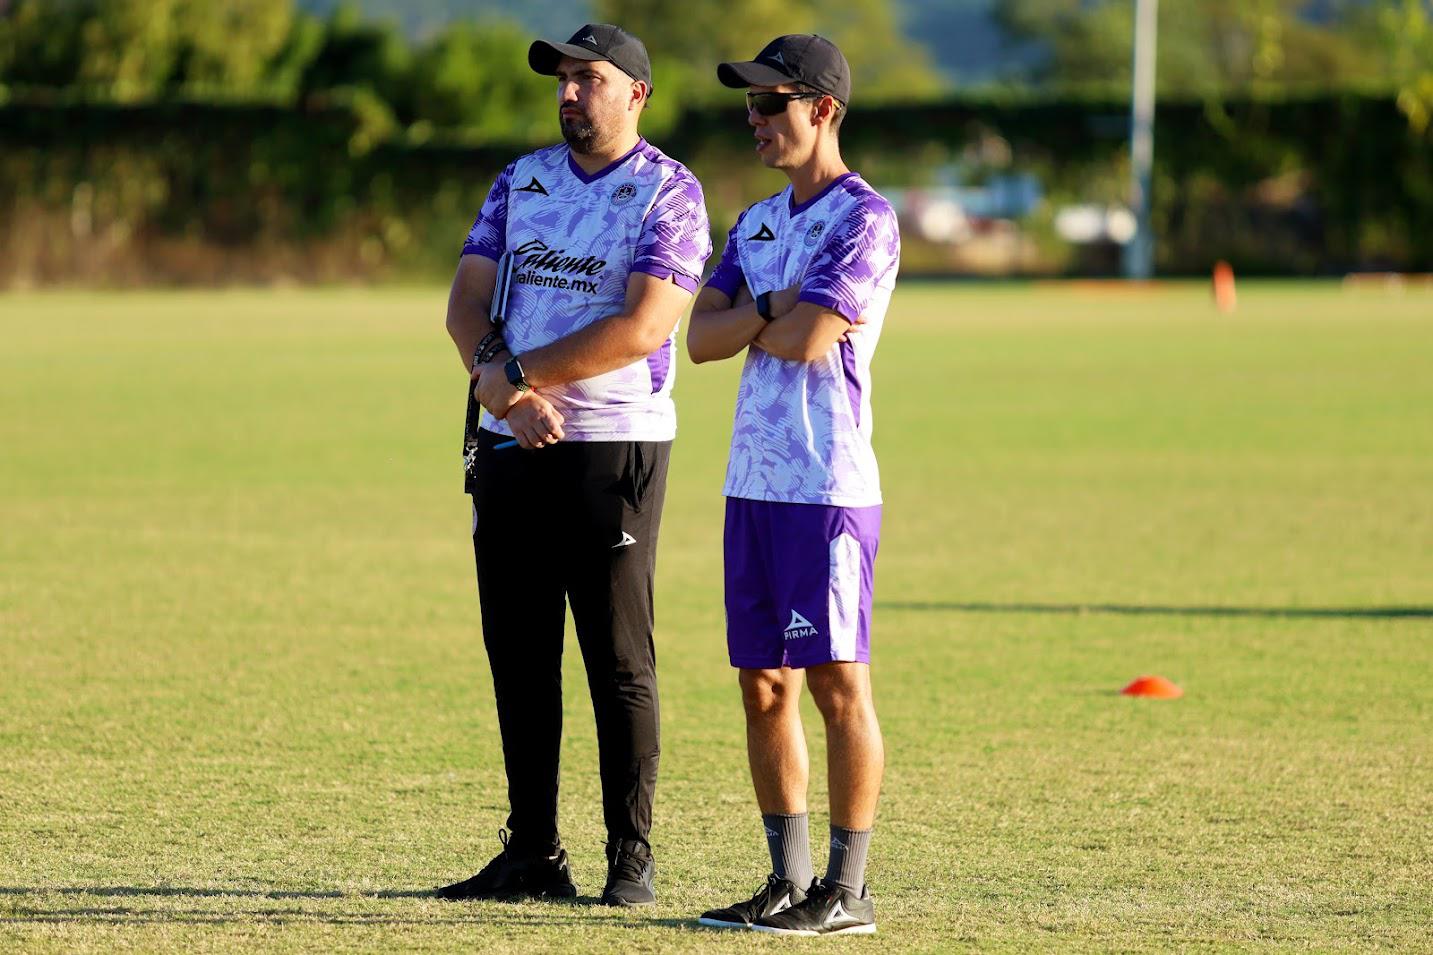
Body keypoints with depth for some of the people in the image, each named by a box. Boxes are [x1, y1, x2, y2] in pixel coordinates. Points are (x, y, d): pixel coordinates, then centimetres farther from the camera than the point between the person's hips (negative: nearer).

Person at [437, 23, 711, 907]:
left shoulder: (668, 194, -6)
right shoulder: (521, 181, 13)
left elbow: (642, 328, -17)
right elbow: (468, 302, 7)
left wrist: (519, 375, -16)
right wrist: (494, 374, -14)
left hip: (615, 445, -6)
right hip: (512, 442, 6)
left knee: (621, 661, -2)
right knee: (518, 656, 7)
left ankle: (632, 856, 4)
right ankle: (534, 852, 14)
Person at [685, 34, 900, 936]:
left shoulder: (864, 218, -8)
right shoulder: (757, 224, 18)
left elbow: (806, 340, -18)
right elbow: (702, 338, 8)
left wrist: (748, 320, 1)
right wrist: (775, 309, -8)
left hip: (828, 485, -8)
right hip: (754, 482, 8)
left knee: (838, 682, -5)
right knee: (764, 684, 9)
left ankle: (847, 891, -1)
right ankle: (789, 878, 16)